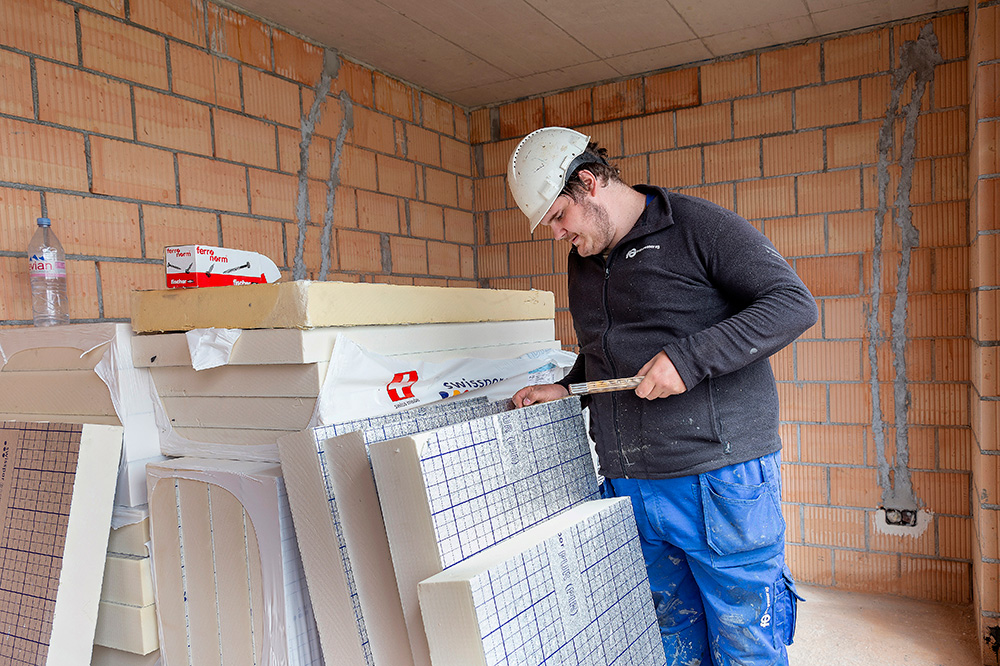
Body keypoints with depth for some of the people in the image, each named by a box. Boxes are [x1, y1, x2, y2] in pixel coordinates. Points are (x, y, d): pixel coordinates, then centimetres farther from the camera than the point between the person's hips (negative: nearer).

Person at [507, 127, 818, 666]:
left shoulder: (697, 226, -7)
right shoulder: (583, 258, 15)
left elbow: (795, 303, -14)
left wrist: (690, 357, -22)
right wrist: (567, 389, 8)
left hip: (720, 480, -6)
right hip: (628, 486, 6)